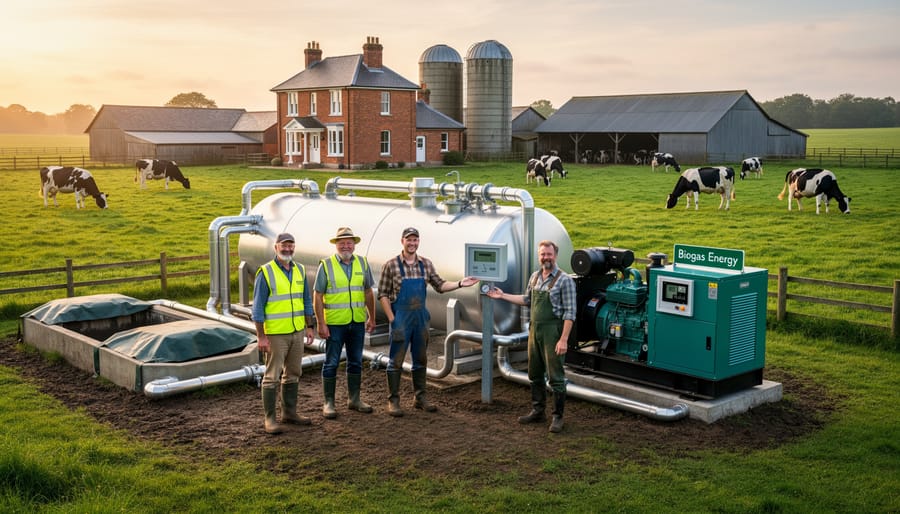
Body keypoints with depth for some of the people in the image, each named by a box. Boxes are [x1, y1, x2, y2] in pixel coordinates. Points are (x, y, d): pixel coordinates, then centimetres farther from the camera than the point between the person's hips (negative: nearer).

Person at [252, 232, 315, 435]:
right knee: (272, 376, -2)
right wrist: (261, 336, -14)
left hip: (297, 332, 6)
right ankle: (270, 418, 5)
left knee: (293, 374, 14)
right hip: (275, 334, -6)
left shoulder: (300, 271, 8)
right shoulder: (265, 273, -9)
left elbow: (306, 301, 15)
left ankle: (289, 412, 25)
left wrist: (309, 327, 10)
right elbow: (258, 308, -10)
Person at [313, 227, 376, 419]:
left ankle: (354, 399, 24)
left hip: (358, 322, 4)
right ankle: (328, 402, 10)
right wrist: (321, 323, -12)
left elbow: (368, 292, 13)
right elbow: (317, 296, -7)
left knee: (356, 362, 12)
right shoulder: (326, 265, -6)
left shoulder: (362, 263, 6)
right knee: (331, 363, 2)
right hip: (334, 323, -4)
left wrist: (372, 317, 11)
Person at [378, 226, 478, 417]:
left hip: (420, 317, 5)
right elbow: (383, 294, -6)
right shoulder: (391, 265, -7)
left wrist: (460, 284, -2)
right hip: (400, 317, -5)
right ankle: (393, 401, 8)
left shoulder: (426, 264, 6)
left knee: (420, 359, 11)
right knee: (396, 360, 0)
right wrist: (392, 319, -11)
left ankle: (420, 398, 22)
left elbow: (440, 286, 12)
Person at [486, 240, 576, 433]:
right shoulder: (535, 277, 10)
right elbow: (527, 299, 25)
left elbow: (570, 313, -14)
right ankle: (537, 411, 27)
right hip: (534, 330, 7)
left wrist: (564, 339, -19)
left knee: (556, 377, -1)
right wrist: (502, 296, 21)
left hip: (552, 332, -7)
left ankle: (557, 417, 8)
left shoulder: (564, 280, -11)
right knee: (535, 375, 14)